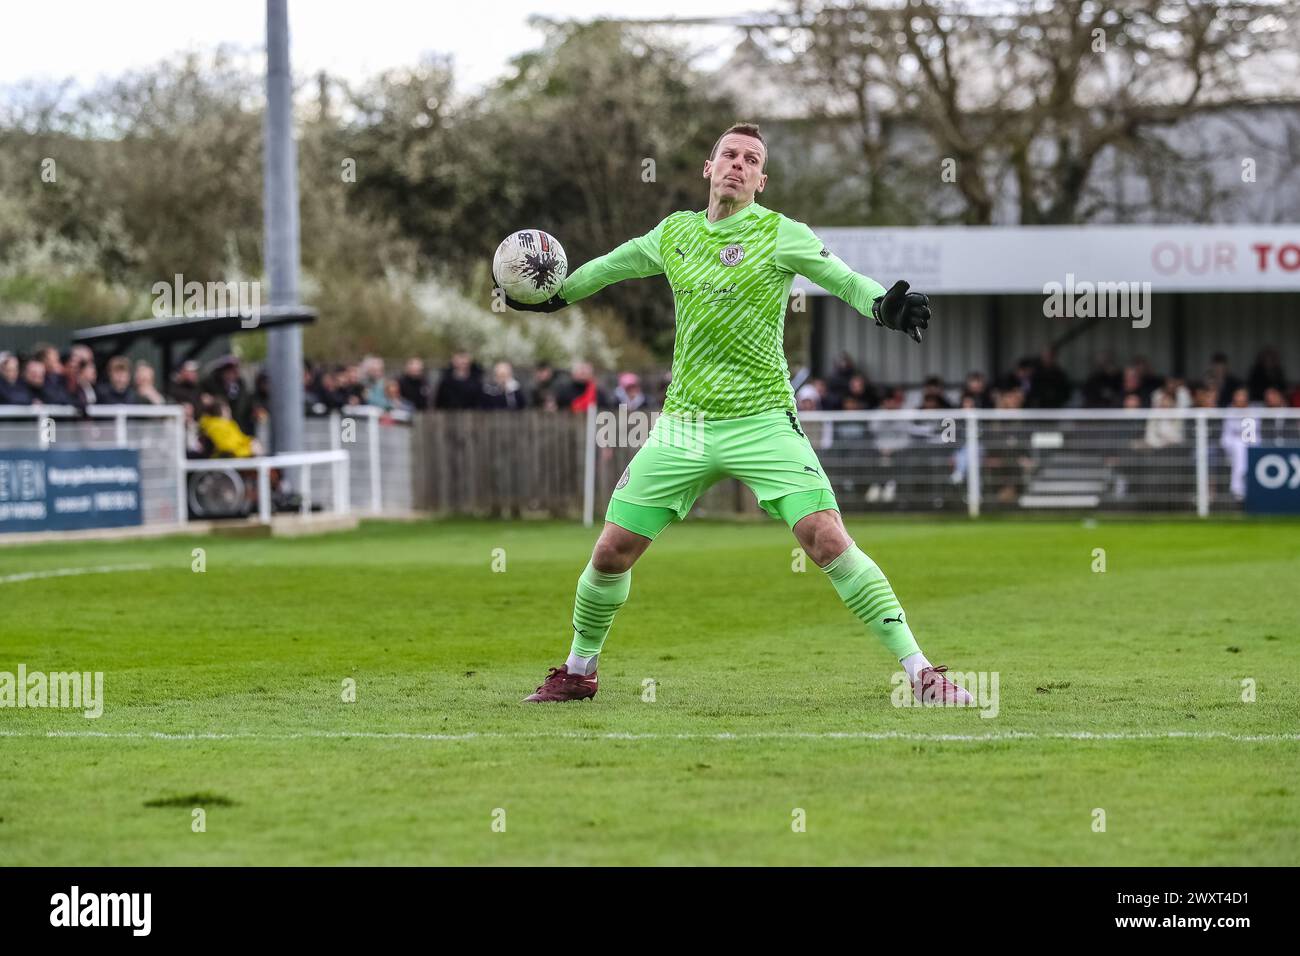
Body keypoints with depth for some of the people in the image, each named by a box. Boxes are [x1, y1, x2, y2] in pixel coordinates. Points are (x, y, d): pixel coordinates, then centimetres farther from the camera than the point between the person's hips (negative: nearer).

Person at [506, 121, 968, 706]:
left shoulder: (779, 234, -4)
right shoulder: (673, 233, 9)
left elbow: (846, 281, -5)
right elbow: (616, 264, 28)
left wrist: (884, 306, -26)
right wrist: (557, 295, 38)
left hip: (762, 422, -4)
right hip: (681, 426, 4)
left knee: (827, 540, -19)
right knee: (611, 551, 2)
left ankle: (918, 671, -15)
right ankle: (578, 672, 26)